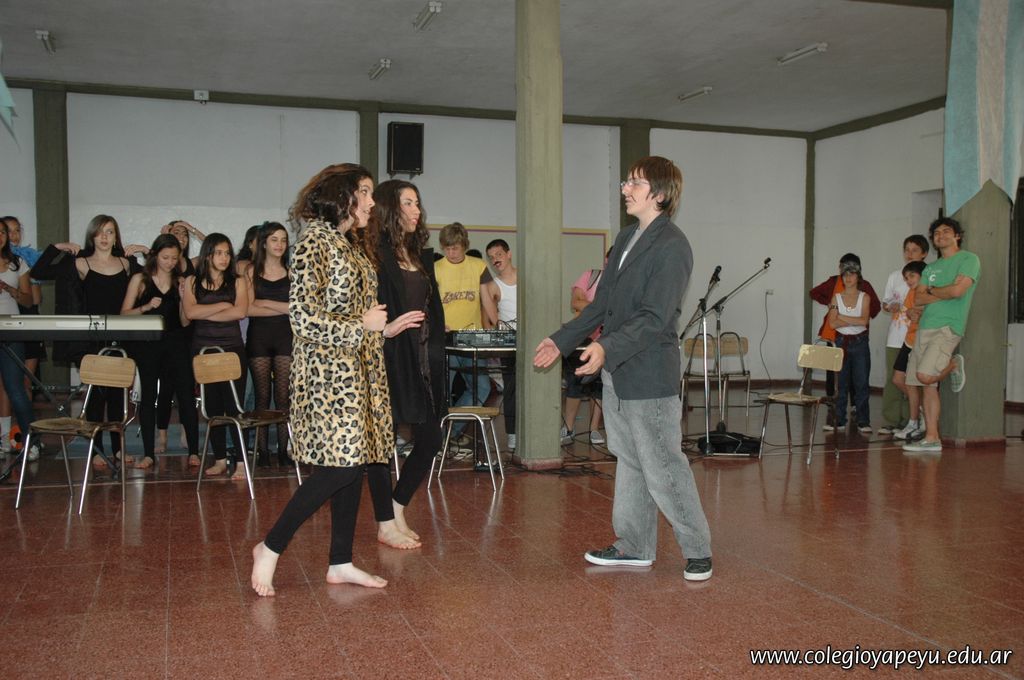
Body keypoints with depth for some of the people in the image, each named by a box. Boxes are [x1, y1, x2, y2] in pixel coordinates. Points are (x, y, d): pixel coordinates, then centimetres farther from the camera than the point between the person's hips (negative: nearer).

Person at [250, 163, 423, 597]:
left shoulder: (347, 246, 17)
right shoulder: (315, 241, -11)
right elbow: (304, 316, -19)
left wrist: (386, 328, 12)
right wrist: (362, 325, -12)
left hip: (358, 370, 9)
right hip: (330, 371, -9)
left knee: (353, 463, 8)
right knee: (339, 467, -10)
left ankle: (340, 563, 17)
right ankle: (270, 549, 5)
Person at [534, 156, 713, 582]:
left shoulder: (672, 246, -14)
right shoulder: (626, 238, 14)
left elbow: (654, 318, -22)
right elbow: (602, 304, 18)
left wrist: (608, 349, -34)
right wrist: (561, 341, 15)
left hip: (649, 374, -9)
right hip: (616, 372, 9)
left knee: (662, 467, -1)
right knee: (629, 462, 15)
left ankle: (698, 551, 14)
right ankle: (635, 547, 26)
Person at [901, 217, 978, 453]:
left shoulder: (969, 259, 1)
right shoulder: (931, 268, 21)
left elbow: (957, 290, -13)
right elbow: (918, 299, 9)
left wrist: (932, 292, 3)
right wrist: (943, 296, -7)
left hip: (948, 328, -7)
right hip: (925, 328, 7)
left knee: (925, 376, -23)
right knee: (927, 387, 3)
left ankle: (954, 365, 7)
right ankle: (932, 438, 7)